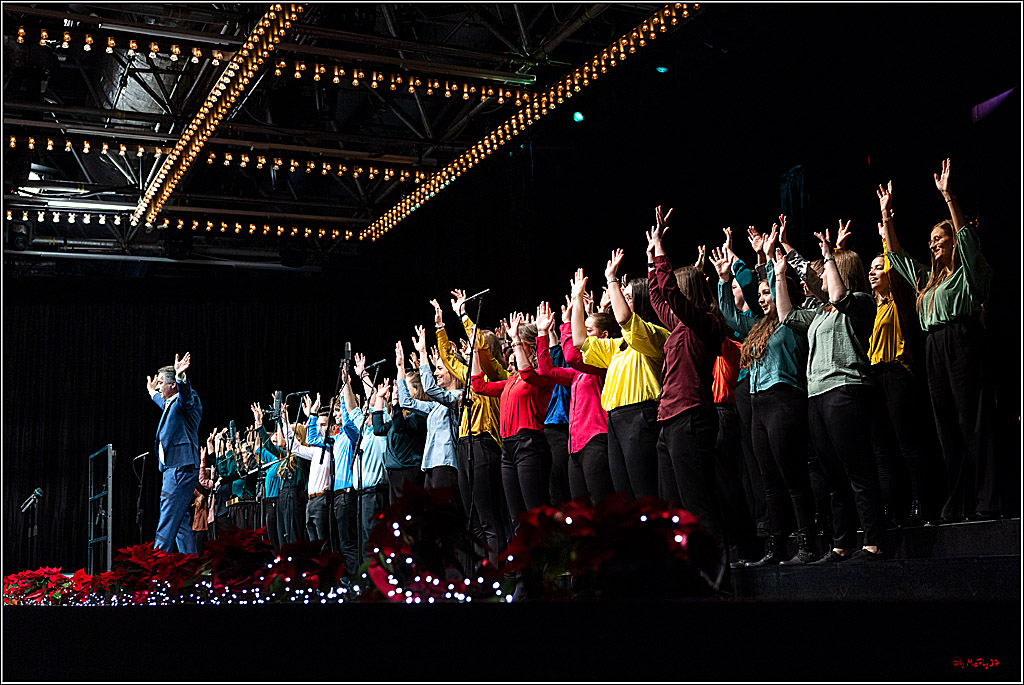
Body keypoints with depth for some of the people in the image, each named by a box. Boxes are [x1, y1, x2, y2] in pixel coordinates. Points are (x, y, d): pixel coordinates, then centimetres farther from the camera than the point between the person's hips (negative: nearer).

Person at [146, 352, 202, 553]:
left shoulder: (186, 400, -9)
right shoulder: (169, 404, 21)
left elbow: (186, 396, -34)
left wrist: (180, 376, -52)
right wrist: (151, 391, 63)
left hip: (181, 468, -10)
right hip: (173, 469, 10)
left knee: (167, 522, -12)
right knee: (180, 522, 9)